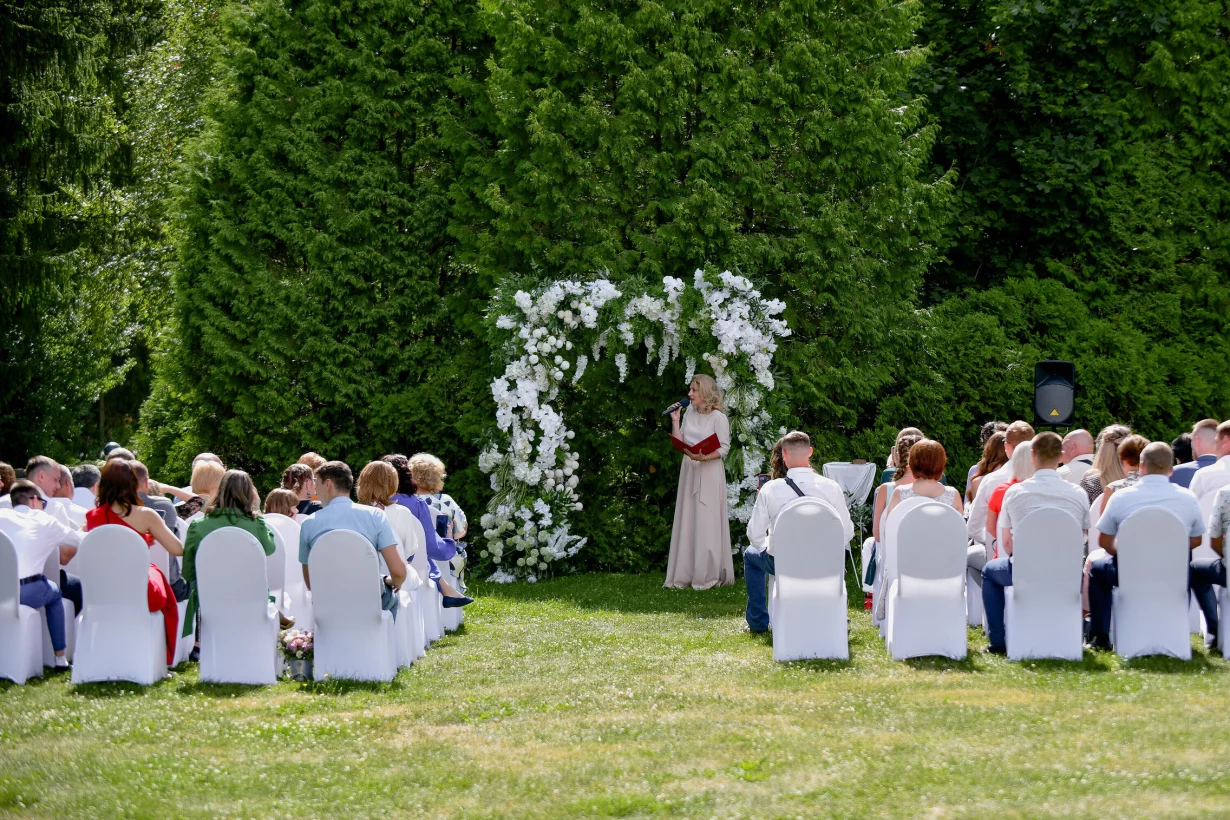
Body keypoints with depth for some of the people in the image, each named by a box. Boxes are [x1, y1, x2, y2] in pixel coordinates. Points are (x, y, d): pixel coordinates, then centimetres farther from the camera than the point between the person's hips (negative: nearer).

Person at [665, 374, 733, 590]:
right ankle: (685, 574, 8)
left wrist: (704, 457, -24)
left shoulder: (718, 418, -7)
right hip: (689, 471, 6)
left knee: (707, 521, -5)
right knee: (687, 521, 5)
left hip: (709, 473, -6)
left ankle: (709, 575, 0)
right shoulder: (689, 413, 11)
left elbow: (724, 448, -10)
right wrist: (675, 420, 1)